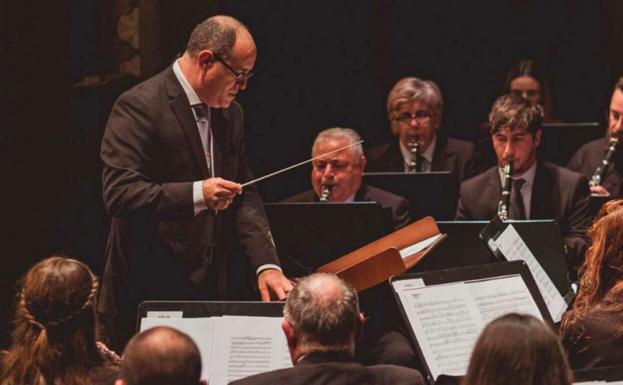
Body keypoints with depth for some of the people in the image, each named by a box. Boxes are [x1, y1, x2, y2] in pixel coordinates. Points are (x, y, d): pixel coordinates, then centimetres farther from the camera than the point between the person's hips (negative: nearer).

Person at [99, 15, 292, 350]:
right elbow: (119, 194, -20)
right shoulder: (139, 107, -13)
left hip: (208, 292, 7)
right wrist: (196, 194, -30)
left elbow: (244, 196, 13)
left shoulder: (230, 114, 13)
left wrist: (267, 264, -2)